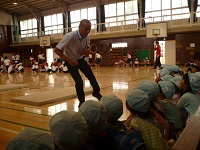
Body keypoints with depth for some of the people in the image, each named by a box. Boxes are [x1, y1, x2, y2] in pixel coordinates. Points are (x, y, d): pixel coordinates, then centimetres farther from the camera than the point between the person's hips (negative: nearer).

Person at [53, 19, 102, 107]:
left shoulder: (87, 37, -14)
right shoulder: (70, 36, -32)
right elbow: (56, 50, -29)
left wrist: (87, 51, -20)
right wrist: (69, 60, -30)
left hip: (81, 59, 5)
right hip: (70, 61, -5)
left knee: (91, 76, 7)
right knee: (79, 81, -16)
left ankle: (96, 92, 37)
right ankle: (82, 102, 9)